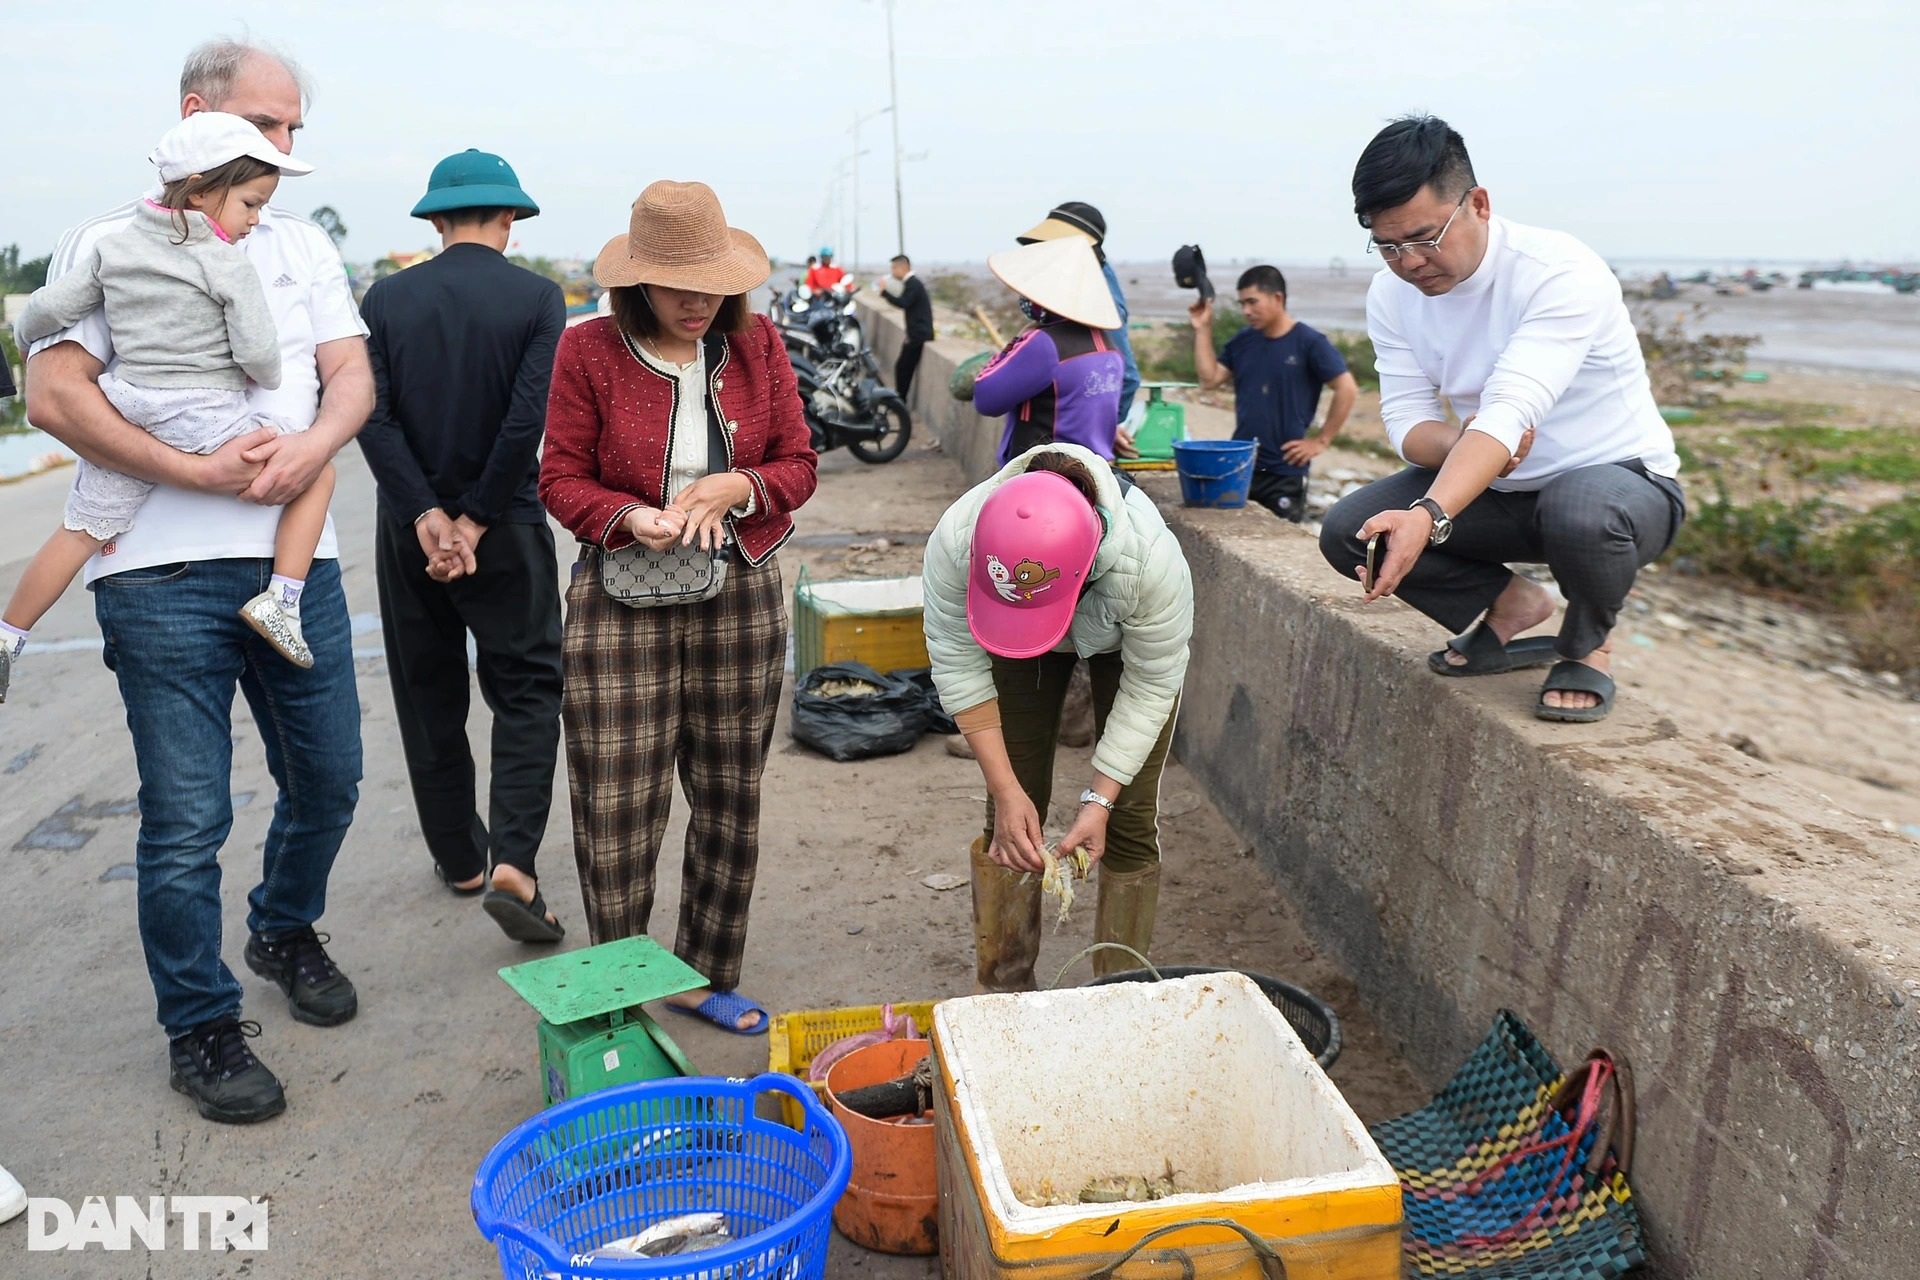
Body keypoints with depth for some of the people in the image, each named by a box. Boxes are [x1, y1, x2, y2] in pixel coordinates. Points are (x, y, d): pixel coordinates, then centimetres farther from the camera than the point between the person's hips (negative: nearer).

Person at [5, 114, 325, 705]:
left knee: (78, 535, 17)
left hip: (126, 420, 6)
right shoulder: (228, 264, -8)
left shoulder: (113, 246, 9)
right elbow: (257, 352, -11)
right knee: (316, 475, 8)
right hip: (207, 423, -6)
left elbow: (51, 306, 10)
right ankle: (280, 598, -5)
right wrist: (267, 381, 11)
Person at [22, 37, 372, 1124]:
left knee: (329, 779, 13)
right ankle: (201, 1027, 18)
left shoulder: (304, 245, 15)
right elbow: (54, 394, -7)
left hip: (296, 558, 4)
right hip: (163, 574, -4)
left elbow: (352, 375, 7)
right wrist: (200, 473, -16)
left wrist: (312, 446, -14)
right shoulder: (110, 243, 2)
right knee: (187, 820, 1)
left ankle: (285, 930, 41)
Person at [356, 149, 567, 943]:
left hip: (411, 528, 3)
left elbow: (371, 414, -9)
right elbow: (529, 416, -15)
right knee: (526, 691, 6)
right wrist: (475, 518, -11)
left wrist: (425, 514, -12)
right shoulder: (538, 297, -5)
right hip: (507, 529, -2)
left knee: (429, 696, 15)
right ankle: (511, 860, -10)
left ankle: (458, 856, 26)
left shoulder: (387, 299, 1)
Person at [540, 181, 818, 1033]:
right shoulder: (588, 351, -4)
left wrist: (737, 487, -15)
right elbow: (561, 478, -1)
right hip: (622, 603, -2)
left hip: (741, 600, 3)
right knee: (617, 808, 0)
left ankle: (706, 976, 30)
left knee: (730, 796, 11)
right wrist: (631, 517, -20)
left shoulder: (757, 343, 3)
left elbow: (798, 465, 5)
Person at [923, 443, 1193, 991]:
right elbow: (957, 666, -24)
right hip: (1018, 656, 2)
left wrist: (1100, 799, -28)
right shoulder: (954, 540, -39)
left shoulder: (1150, 557, -43)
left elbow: (1150, 688, -27)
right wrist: (1005, 789, -27)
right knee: (1012, 814, -3)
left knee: (1130, 818, -6)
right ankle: (1002, 990, 13)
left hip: (1125, 642, -1)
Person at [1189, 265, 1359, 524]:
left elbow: (1347, 389, -10)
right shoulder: (1242, 341, 8)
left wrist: (1321, 441, -11)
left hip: (1286, 472, -5)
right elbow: (1210, 379, 2)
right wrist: (1203, 329, -1)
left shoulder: (1309, 342, -8)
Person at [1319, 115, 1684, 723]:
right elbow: (1407, 421, -10)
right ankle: (1510, 603, 9)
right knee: (1346, 532, -14)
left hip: (1623, 478, -5)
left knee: (1580, 511, -41)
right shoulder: (1391, 295, -7)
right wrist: (1464, 445, -35)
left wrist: (1428, 517, -55)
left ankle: (1585, 648, -5)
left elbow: (1511, 411, -39)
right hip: (1495, 489, 5)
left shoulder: (1562, 273, -26)